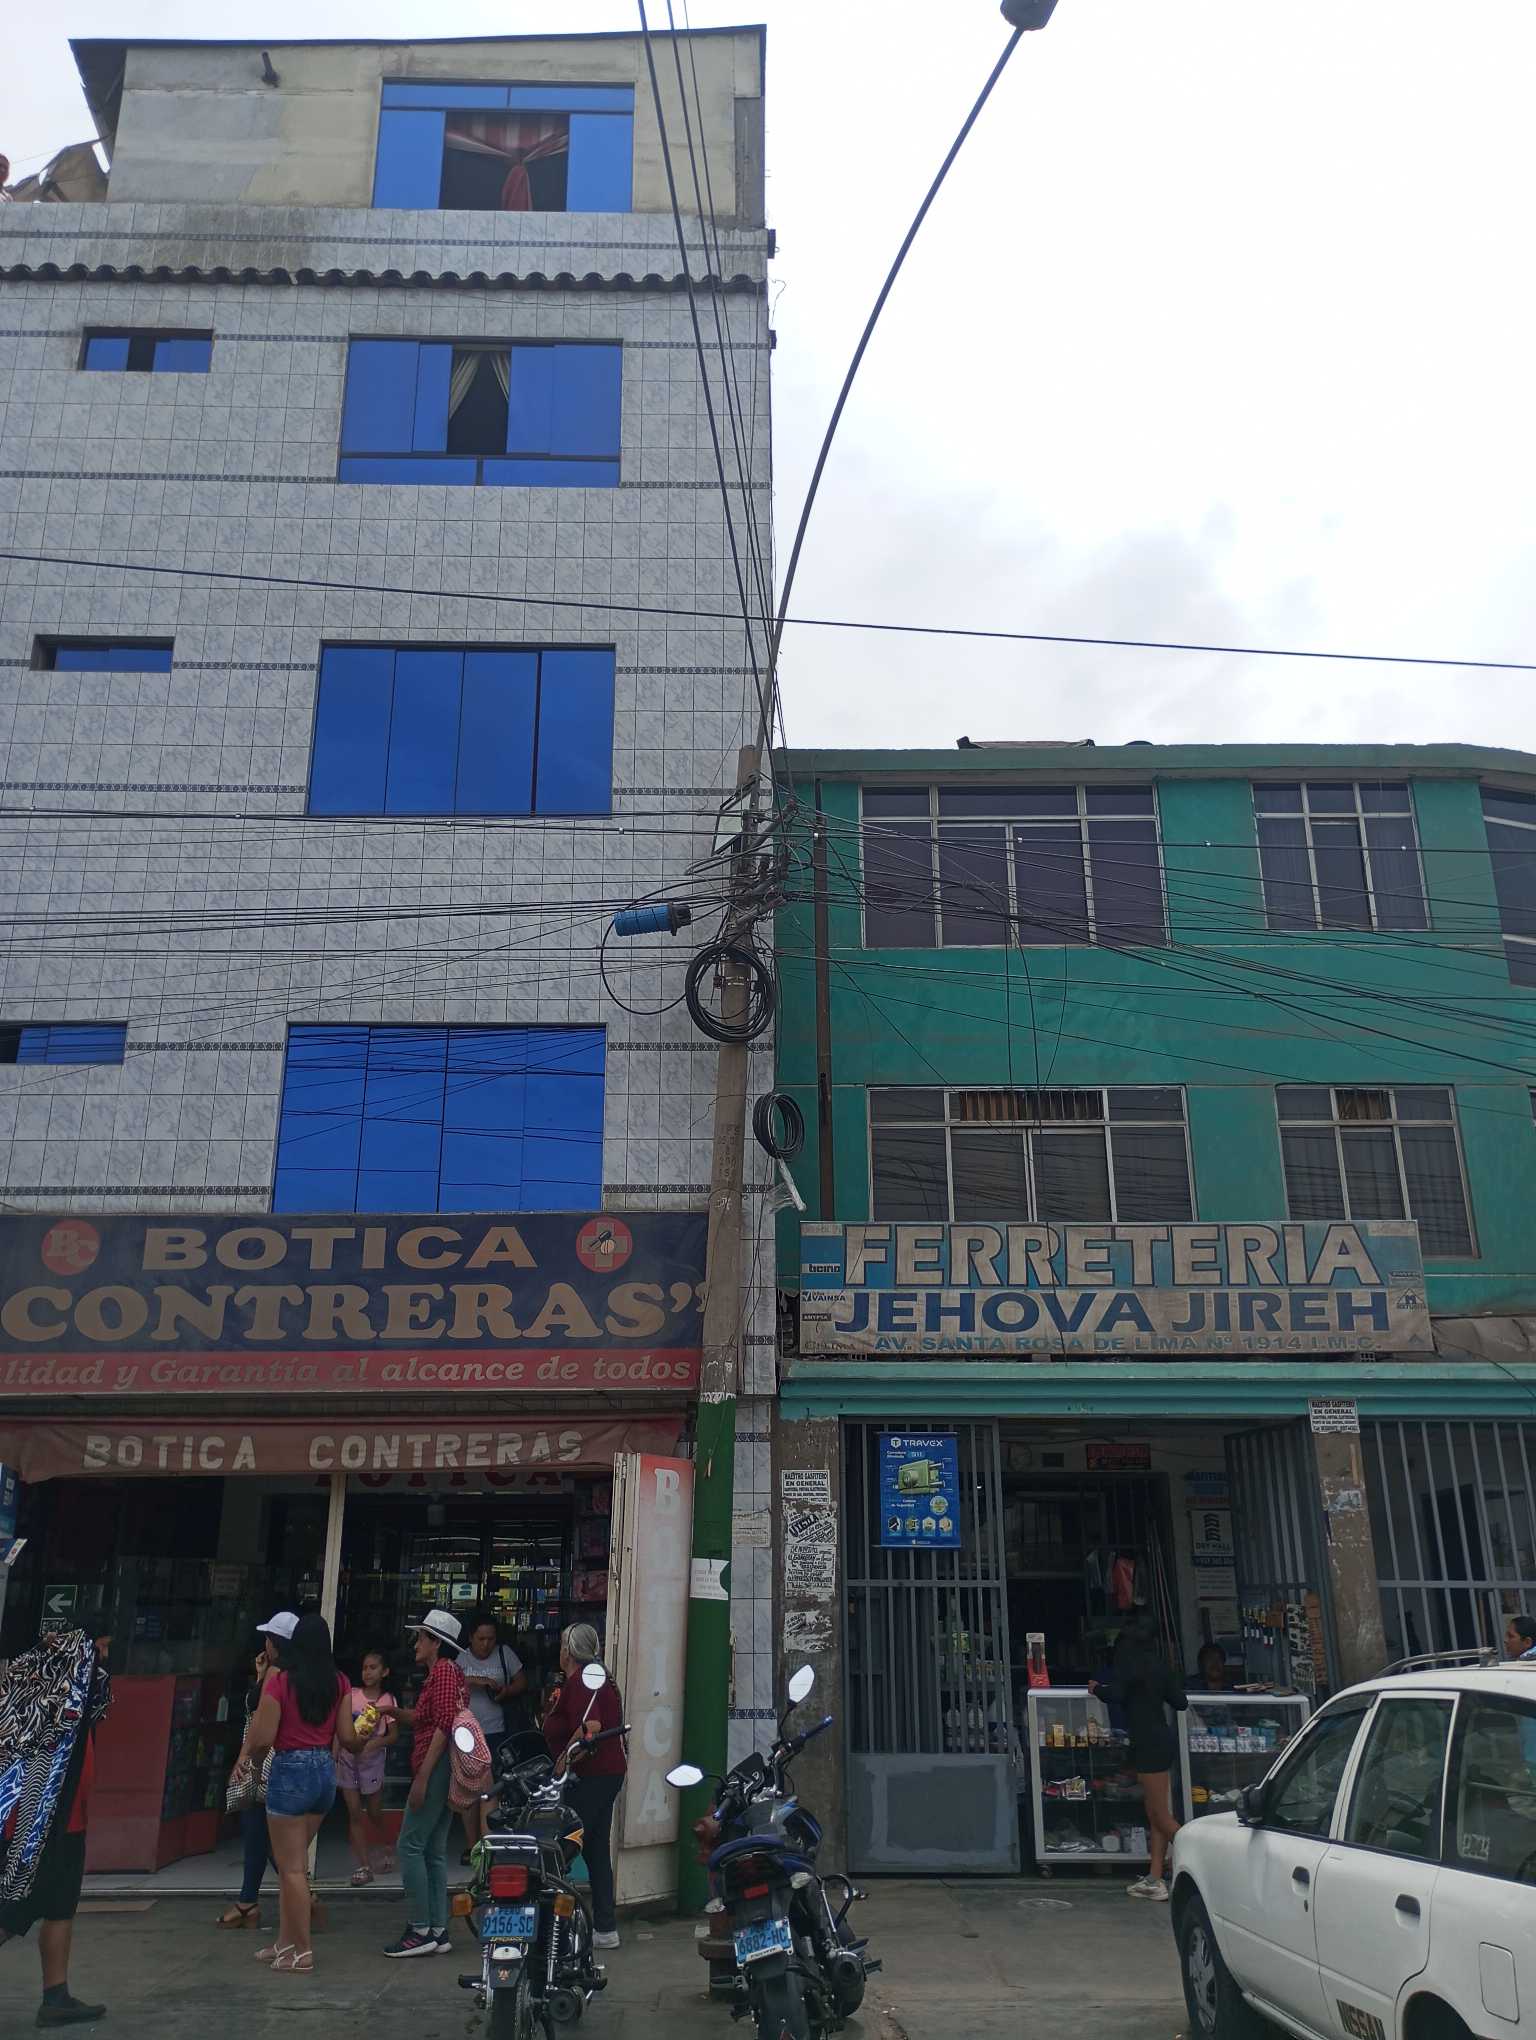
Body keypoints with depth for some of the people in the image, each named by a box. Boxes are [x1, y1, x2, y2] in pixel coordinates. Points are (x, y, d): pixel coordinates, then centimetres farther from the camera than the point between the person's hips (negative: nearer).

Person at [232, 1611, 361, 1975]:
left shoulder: (280, 1681, -12)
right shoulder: (339, 1683, 1)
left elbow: (263, 1737, -13)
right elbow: (347, 1737, 1)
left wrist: (249, 1755, 9)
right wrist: (367, 1736, 23)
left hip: (290, 1771, -6)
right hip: (326, 1771, 6)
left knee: (292, 1867, 5)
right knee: (293, 1862, 20)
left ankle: (302, 1953, 8)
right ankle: (286, 1941, 28)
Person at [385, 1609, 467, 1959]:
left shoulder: (443, 1671, -11)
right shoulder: (450, 1672, 20)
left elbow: (443, 1726, -19)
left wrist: (422, 1776, -20)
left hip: (435, 1768, -10)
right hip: (444, 1772, 10)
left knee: (410, 1845, -7)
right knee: (434, 1850, 11)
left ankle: (419, 1930, -5)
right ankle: (437, 1930, 13)